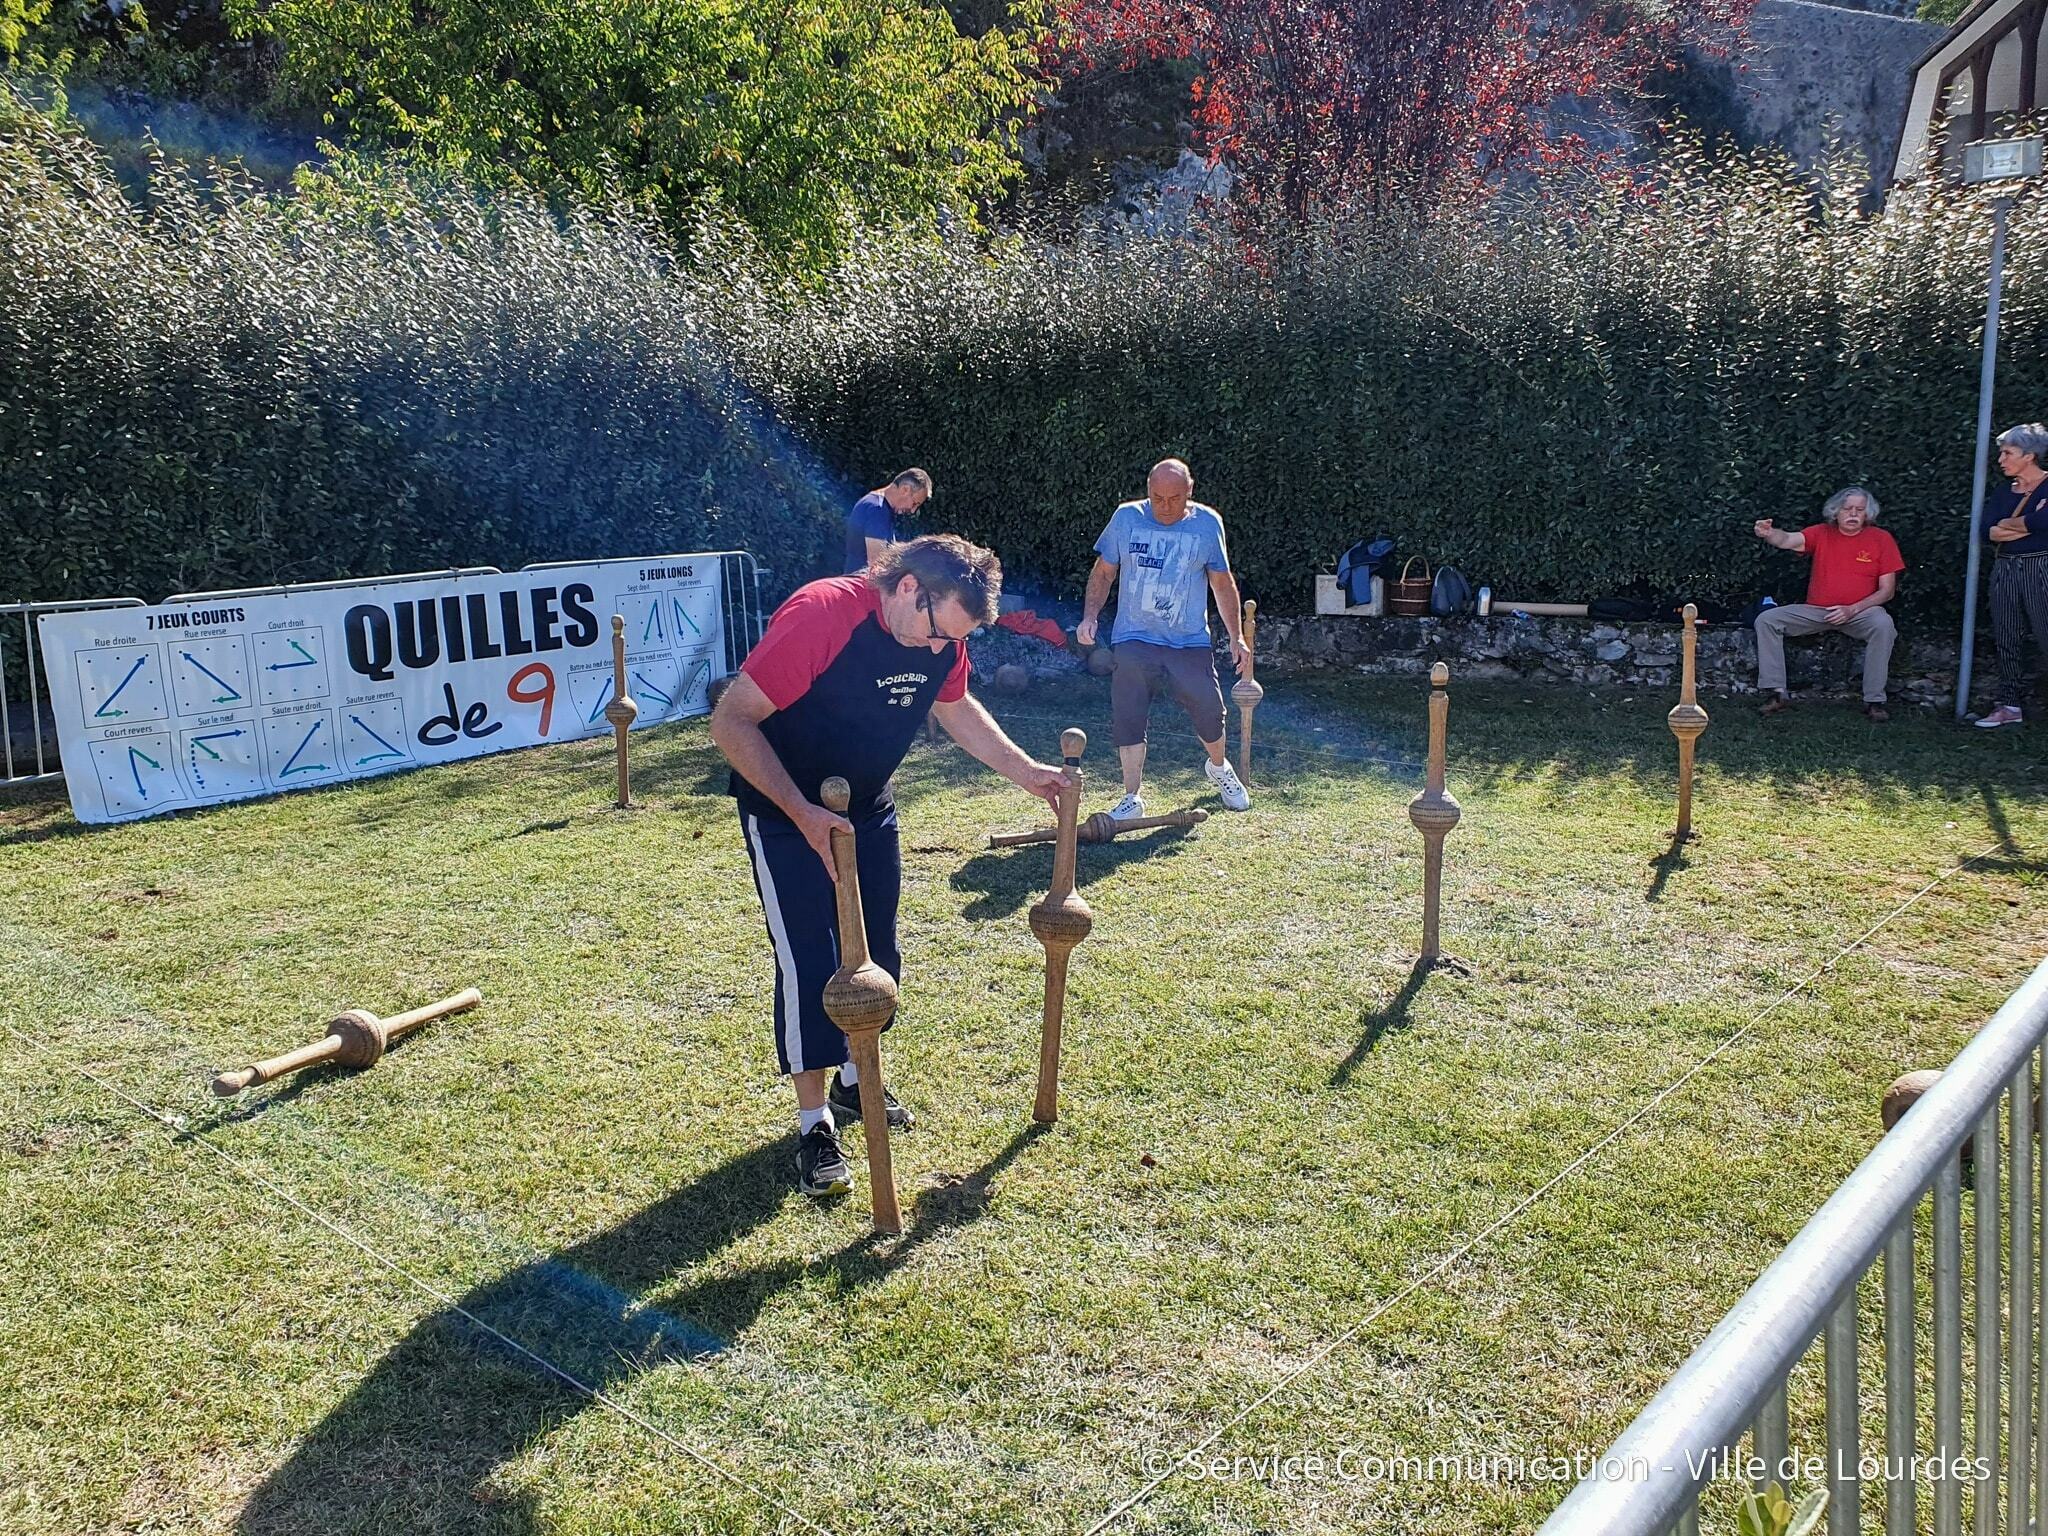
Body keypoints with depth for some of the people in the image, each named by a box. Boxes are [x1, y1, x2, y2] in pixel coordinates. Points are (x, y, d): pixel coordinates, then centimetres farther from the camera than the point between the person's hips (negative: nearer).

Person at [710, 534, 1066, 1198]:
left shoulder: (943, 632, -10)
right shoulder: (820, 614, -32)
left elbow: (956, 708, 11)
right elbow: (732, 723, -31)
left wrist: (1025, 772, 3)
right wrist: (803, 813, -38)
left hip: (867, 807, 7)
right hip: (786, 813, -6)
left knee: (875, 954, 12)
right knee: (809, 963, -10)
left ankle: (854, 1080, 34)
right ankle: (815, 1123, 3)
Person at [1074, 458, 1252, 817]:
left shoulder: (1208, 524, 0)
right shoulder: (1126, 518, -1)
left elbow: (1222, 583, 8)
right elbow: (1103, 573, 7)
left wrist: (1236, 636, 6)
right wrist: (1090, 617, -6)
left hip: (1190, 641, 0)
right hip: (1134, 640, 0)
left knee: (1209, 710, 1)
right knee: (1127, 717, -7)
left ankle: (1219, 768, 33)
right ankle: (1132, 798, 4)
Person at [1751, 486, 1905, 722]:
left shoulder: (1881, 539, 1)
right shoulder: (1822, 533, 4)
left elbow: (1887, 590, -1)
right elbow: (1788, 541, -16)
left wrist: (1852, 609, -16)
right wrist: (1768, 534, -41)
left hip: (1860, 612, -2)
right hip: (1815, 611, 2)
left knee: (1883, 624, -34)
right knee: (1766, 620, -16)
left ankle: (1874, 700, -27)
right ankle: (1776, 692, -17)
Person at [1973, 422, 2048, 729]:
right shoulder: (2002, 493, 14)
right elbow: (1988, 532, 0)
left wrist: (2006, 524, -6)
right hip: (2005, 570, 6)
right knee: (2007, 641, 8)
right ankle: (2010, 706, 14)